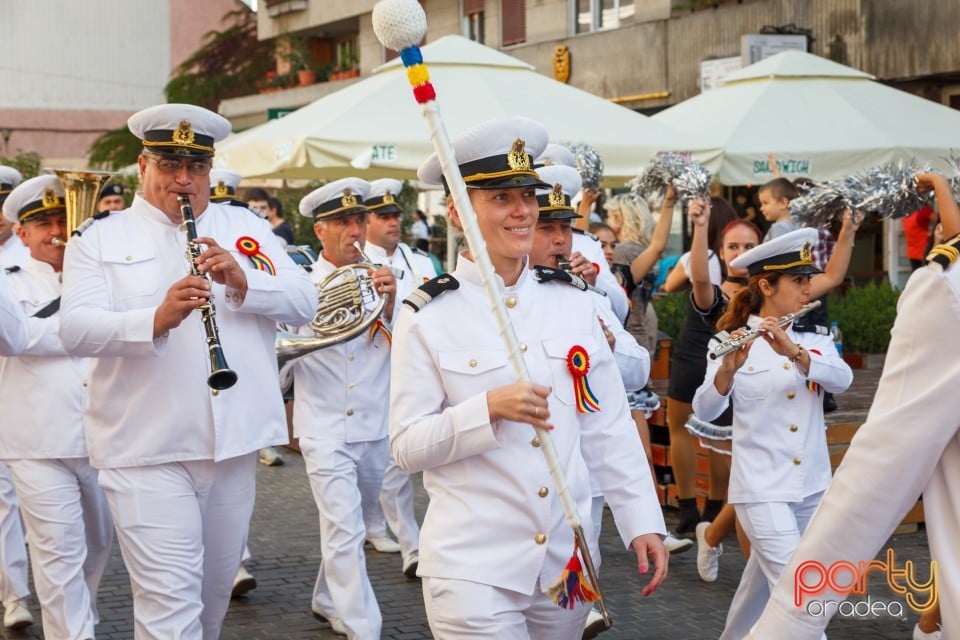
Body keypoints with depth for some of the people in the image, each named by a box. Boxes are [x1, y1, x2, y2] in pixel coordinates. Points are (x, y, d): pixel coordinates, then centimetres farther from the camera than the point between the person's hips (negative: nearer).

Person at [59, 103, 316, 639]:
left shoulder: (246, 228, 12)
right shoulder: (100, 241, 3)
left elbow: (305, 303, 1)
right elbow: (76, 330, -12)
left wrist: (242, 281, -18)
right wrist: (156, 319, -30)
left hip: (234, 442, 4)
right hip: (147, 450, -3)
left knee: (215, 593, 16)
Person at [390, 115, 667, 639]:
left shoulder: (573, 305, 5)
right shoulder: (427, 317, -5)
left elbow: (609, 430, 8)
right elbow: (407, 446, -8)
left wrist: (642, 521, 1)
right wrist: (488, 408, -21)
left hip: (568, 560, 4)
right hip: (474, 568, -4)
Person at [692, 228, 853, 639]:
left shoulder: (816, 341, 7)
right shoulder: (733, 343, -6)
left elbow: (842, 379, -13)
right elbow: (704, 410, -17)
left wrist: (793, 351, -30)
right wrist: (728, 369, -36)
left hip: (812, 486, 5)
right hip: (762, 487, -5)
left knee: (762, 582, 18)